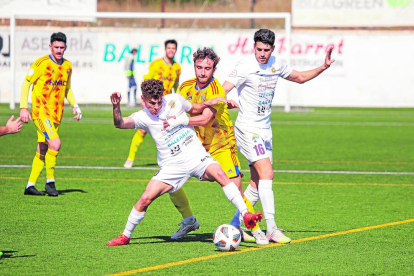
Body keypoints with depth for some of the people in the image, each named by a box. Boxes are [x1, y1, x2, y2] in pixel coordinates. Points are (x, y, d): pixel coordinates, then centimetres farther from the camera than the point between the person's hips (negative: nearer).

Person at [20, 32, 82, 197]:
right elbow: (26, 84, -5)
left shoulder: (67, 66, 11)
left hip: (56, 114, 7)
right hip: (41, 112, -7)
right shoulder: (42, 63, -9)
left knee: (43, 150, 9)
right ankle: (50, 181, -8)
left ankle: (30, 185, 17)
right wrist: (23, 108, -11)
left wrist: (74, 106, 10)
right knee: (55, 143, -21)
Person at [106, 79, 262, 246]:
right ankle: (125, 236, 9)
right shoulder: (143, 117, -4)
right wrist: (116, 107, -38)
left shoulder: (174, 100, 2)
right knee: (146, 198, -12)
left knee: (220, 174, -28)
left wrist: (210, 103, 4)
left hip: (196, 155, 0)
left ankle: (246, 216, -28)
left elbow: (194, 109, 21)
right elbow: (120, 123, -20)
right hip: (172, 166, 0)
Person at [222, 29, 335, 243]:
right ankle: (271, 229, -21)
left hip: (265, 129, 8)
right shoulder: (245, 66, -15)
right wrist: (226, 101, -44)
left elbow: (300, 77, 23)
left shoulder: (276, 65, 6)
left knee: (257, 183, 7)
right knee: (266, 174, -19)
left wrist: (323, 67, 10)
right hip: (248, 128, -8)